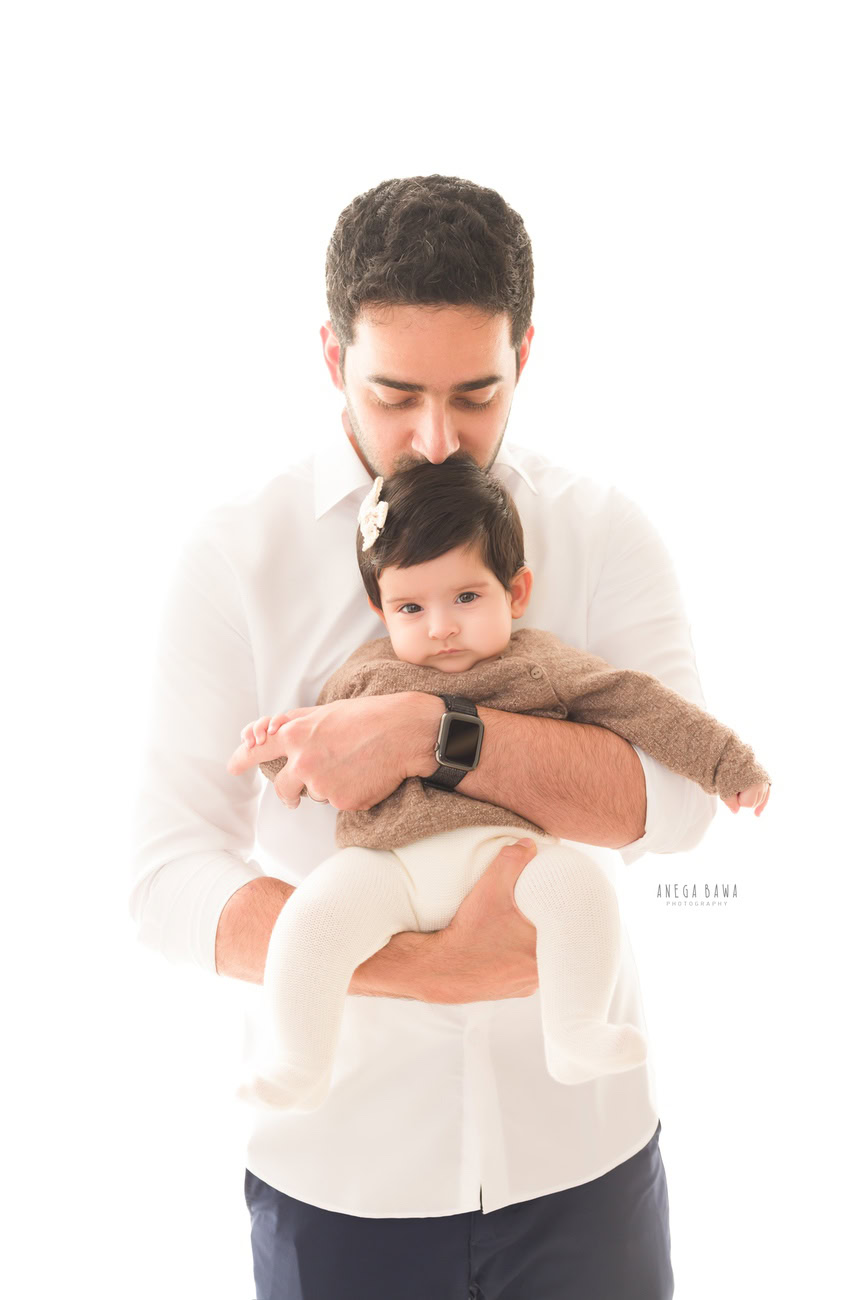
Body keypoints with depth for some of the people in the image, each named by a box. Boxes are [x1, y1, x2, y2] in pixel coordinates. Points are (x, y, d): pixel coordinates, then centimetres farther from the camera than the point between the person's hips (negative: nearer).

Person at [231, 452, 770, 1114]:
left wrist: (727, 761, 8)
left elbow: (639, 703, 11)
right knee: (310, 918, -25)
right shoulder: (366, 675, 16)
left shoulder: (541, 662, 12)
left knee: (579, 882, -29)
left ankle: (576, 1039, -11)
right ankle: (300, 1067, -5)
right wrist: (282, 741, 1)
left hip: (503, 848, 0)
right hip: (386, 863, 1)